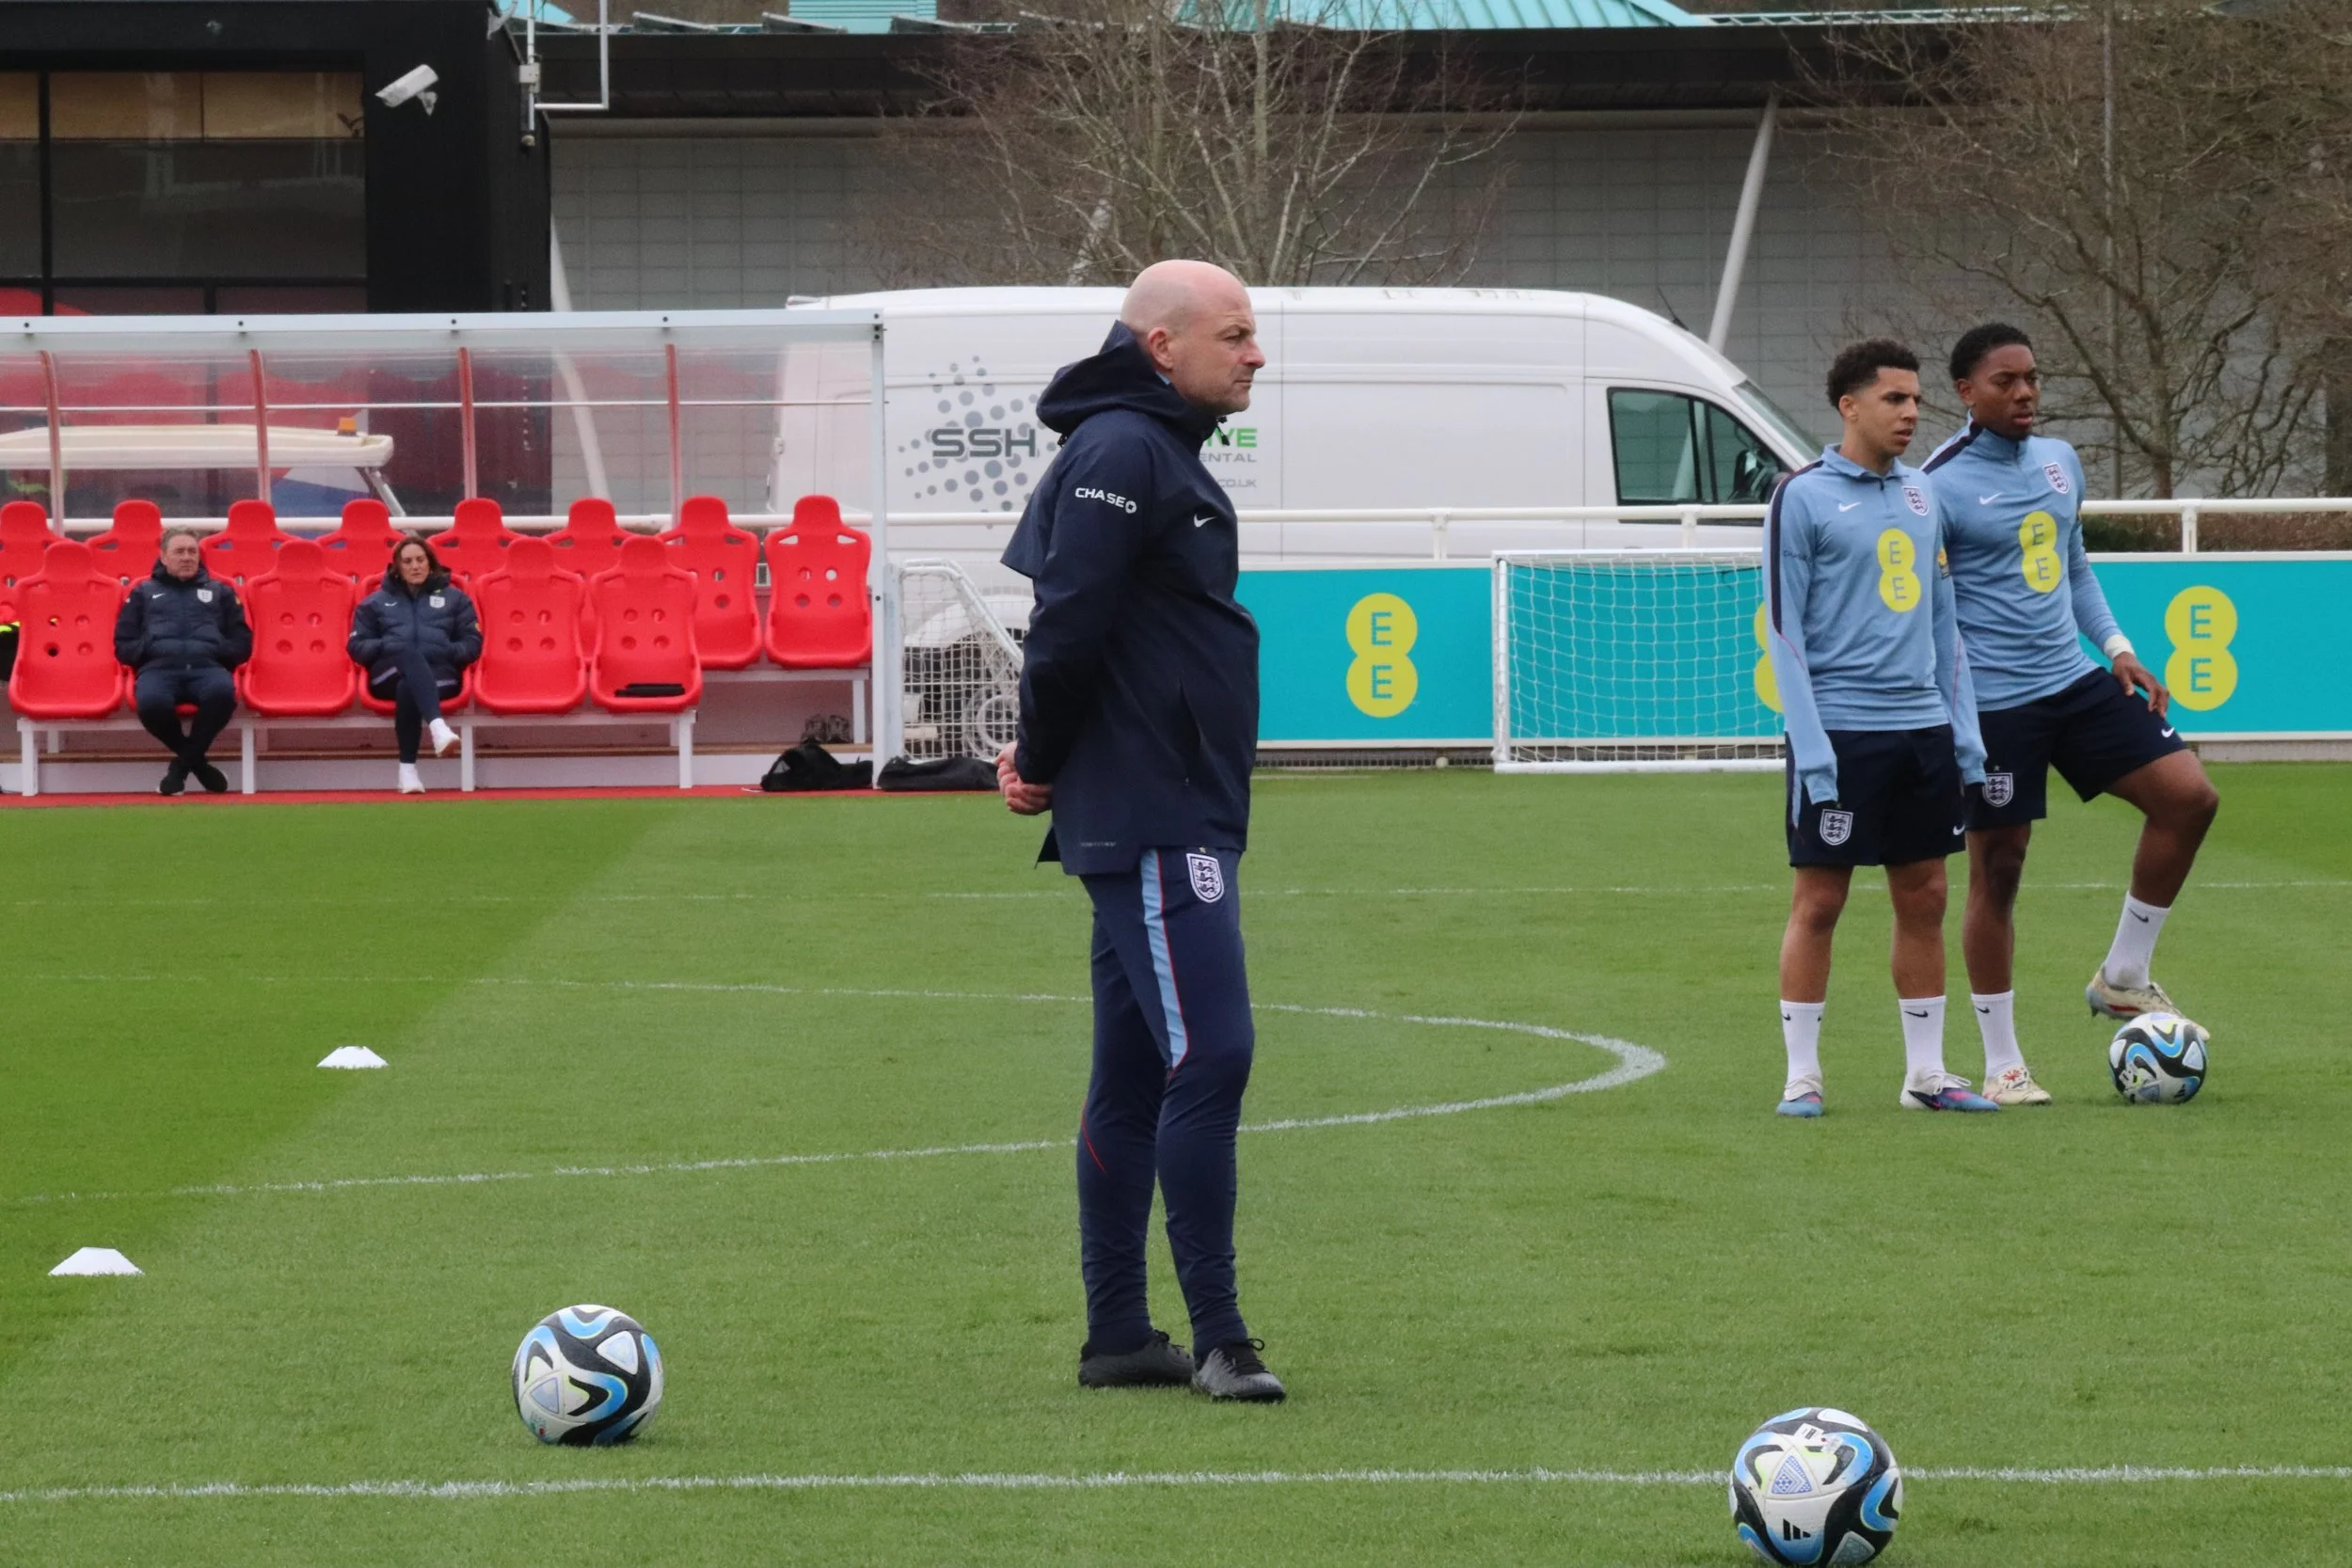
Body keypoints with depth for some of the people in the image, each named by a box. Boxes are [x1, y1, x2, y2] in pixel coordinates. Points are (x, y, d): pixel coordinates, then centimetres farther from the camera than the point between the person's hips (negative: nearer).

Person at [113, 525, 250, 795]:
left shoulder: (220, 592, 28)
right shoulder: (143, 593, 27)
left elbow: (242, 645, 21)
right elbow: (123, 646, 19)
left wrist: (216, 649, 1)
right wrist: (151, 648, -1)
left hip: (207, 667, 0)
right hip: (158, 668, 0)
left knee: (222, 692, -39)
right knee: (151, 702, -39)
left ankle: (183, 762, -16)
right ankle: (196, 760, -9)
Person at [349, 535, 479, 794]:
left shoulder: (454, 598, 24)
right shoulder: (376, 602, 26)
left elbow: (472, 644, 16)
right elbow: (357, 646, 18)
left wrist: (448, 651, -5)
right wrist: (384, 646, -2)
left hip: (439, 672, 0)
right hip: (389, 671, 0)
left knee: (408, 688, -39)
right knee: (409, 653, -40)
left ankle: (408, 769, -45)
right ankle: (437, 726, -63)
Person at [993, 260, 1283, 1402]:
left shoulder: (1155, 452, 19)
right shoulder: (1121, 453, -14)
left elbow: (1073, 629, 23)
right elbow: (1069, 624, -21)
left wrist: (1043, 760, 11)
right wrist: (1043, 761, -8)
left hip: (1177, 821, 11)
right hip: (1151, 824, -11)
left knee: (1133, 1074, 11)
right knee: (1208, 1054, -13)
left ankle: (1116, 1336, 15)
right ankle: (1216, 1336, -11)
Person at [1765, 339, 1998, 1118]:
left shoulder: (1922, 495, 14)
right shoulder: (1803, 498, -5)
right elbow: (1785, 627, -7)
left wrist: (1964, 727, 13)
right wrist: (1810, 745, -13)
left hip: (1923, 728, 6)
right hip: (1841, 729, -6)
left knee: (1923, 899, 7)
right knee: (1819, 902, -3)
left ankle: (1926, 1074, 13)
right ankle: (1801, 1076, 3)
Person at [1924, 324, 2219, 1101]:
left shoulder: (2059, 461, 10)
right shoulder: (1941, 486, -12)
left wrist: (2116, 645, 11)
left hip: (2075, 682, 7)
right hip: (1995, 704, -7)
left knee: (2187, 795, -5)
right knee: (1998, 867, 0)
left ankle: (2123, 977, 9)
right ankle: (2002, 1066, 9)